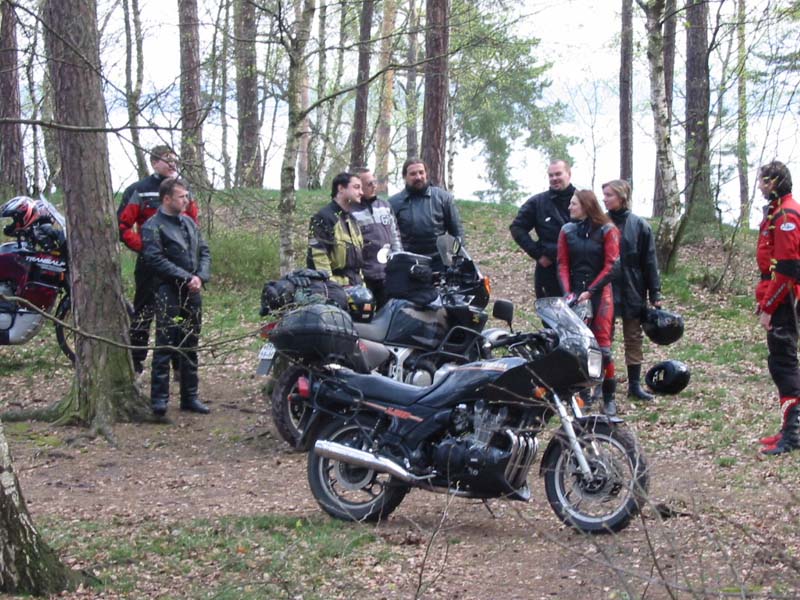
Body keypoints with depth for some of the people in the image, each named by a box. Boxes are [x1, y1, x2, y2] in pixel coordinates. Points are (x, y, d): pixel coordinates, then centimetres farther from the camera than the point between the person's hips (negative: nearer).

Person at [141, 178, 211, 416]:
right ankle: (159, 398, -3)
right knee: (165, 346, -7)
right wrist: (186, 278, -17)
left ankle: (190, 396, 18)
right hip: (169, 292, -7)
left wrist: (200, 277, -4)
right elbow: (155, 260, -16)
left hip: (192, 292, 7)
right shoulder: (153, 226, -7)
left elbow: (204, 251, 14)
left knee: (190, 346, 11)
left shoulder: (189, 222, 16)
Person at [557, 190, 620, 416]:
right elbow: (563, 264, 6)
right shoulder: (567, 230, 9)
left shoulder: (607, 230, -1)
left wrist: (590, 291, -11)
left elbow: (610, 266, -5)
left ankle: (609, 396, 0)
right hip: (575, 293, 3)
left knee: (602, 346, -7)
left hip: (599, 293, -3)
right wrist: (567, 292, -8)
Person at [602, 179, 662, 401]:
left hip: (632, 292, 0)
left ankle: (635, 384, 16)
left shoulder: (639, 225, -2)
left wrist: (655, 294, -3)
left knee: (634, 339, 8)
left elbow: (649, 262, -1)